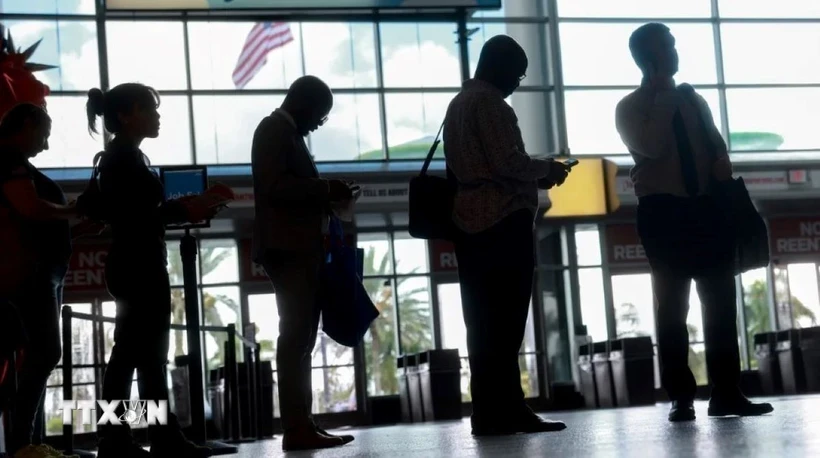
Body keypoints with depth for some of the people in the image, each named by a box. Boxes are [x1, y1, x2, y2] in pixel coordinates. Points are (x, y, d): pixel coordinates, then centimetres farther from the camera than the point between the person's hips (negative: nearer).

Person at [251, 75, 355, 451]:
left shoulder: (286, 133, 22)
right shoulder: (274, 130, -8)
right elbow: (274, 187, -20)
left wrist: (323, 197, 12)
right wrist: (326, 189, -16)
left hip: (299, 248, 11)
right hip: (288, 248, -11)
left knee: (300, 339, 9)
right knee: (296, 338, -13)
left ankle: (302, 424, 10)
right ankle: (297, 429, -15)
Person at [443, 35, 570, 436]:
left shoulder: (458, 104, 21)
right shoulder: (489, 102, -8)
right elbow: (508, 162, -17)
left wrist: (535, 176, 20)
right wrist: (547, 169, 1)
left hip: (470, 222, 9)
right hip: (501, 222, -9)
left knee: (483, 323, 7)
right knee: (505, 322, -8)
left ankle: (490, 411, 10)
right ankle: (504, 412, -7)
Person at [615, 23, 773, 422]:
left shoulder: (693, 100, 18)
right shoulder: (631, 107, 2)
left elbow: (716, 144, 22)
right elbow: (652, 147, -16)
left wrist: (722, 164, 0)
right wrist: (664, 100, -7)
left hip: (706, 207, 5)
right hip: (663, 211, -5)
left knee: (720, 301, 2)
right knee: (673, 307, -1)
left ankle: (726, 392, 6)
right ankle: (681, 397, 2)